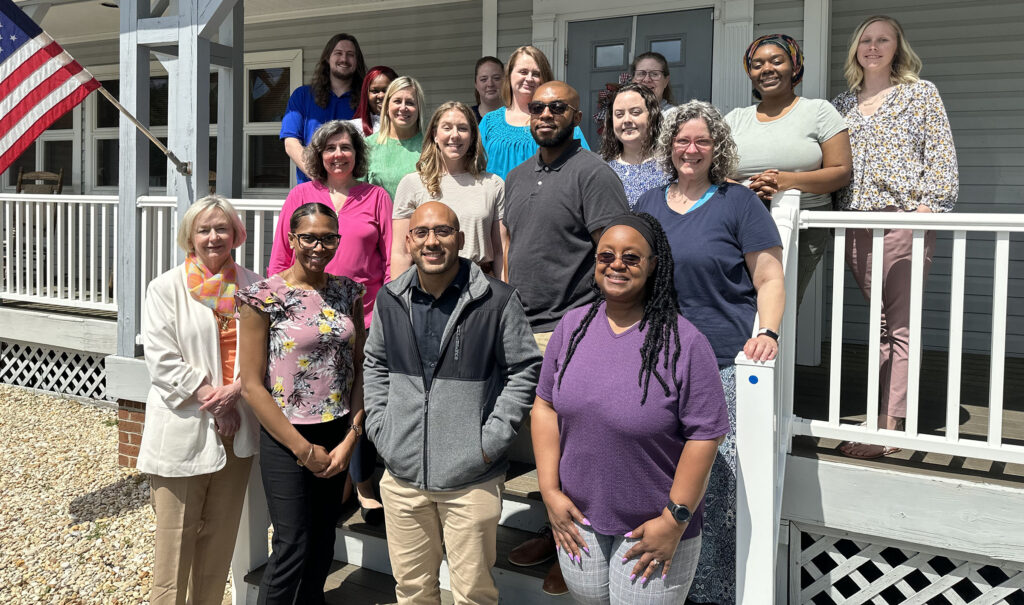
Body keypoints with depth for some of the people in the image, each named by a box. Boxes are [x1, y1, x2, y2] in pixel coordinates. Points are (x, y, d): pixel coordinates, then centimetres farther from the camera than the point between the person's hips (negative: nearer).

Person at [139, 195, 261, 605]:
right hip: (183, 430, -3)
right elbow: (162, 360, -9)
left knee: (221, 533, 13)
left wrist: (236, 389, -13)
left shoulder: (251, 287, 5)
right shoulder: (167, 288, -3)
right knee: (176, 537, 1)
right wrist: (213, 402, -13)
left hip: (235, 429, 4)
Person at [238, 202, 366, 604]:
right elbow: (252, 385, -10)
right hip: (287, 439, -4)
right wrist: (304, 449, -11)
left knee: (322, 541, 15)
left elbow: (360, 369, 6)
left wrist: (350, 438, -4)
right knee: (293, 545, 0)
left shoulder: (348, 293, 4)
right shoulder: (265, 297, -9)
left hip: (338, 437, 4)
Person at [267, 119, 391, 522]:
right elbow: (280, 259, 12)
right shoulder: (301, 195, 10)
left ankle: (364, 487, 17)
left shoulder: (376, 198, 9)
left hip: (364, 316, 0)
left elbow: (392, 260, 7)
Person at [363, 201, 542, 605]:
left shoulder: (496, 301, -9)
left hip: (471, 479, -4)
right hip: (402, 472, 4)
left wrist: (493, 439, -9)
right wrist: (379, 428, 7)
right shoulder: (390, 300, 5)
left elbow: (524, 370, -4)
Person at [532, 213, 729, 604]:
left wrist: (674, 520, -14)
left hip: (653, 527, -4)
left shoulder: (684, 341, -15)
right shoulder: (573, 326, 0)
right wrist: (550, 491, -2)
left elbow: (704, 436, -14)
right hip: (579, 519, 4)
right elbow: (545, 406, 3)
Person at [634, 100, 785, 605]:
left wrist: (767, 333, -16)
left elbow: (770, 280, -1)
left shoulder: (739, 203, 2)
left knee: (717, 483, -6)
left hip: (723, 367, -4)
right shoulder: (648, 204, 15)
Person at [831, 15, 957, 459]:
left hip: (904, 218, -4)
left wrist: (928, 203, -10)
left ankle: (888, 429, -8)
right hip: (855, 223, 4)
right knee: (881, 322, 8)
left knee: (900, 326, -7)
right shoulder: (841, 104, 18)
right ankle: (888, 411, 14)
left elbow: (941, 153, 1)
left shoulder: (920, 93, 8)